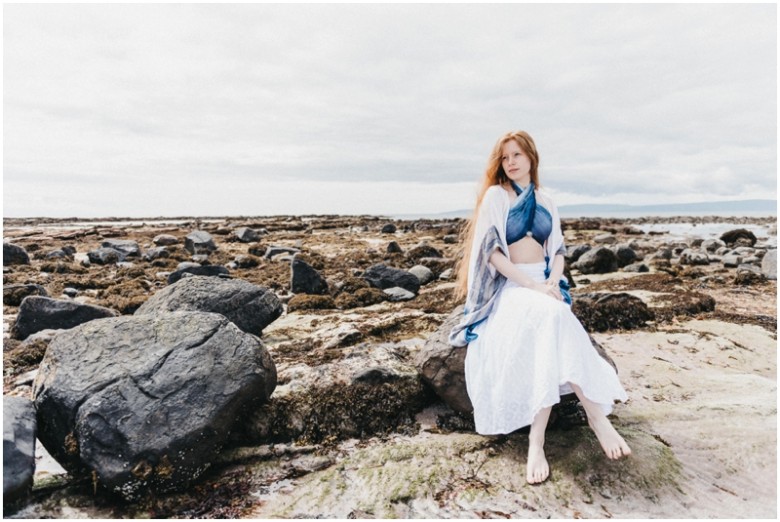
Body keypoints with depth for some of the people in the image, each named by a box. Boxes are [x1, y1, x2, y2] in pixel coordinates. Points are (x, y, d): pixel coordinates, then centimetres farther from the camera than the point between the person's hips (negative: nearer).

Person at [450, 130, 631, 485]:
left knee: (550, 318, -32)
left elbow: (558, 251, 14)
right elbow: (491, 251, -7)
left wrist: (552, 282, -9)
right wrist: (531, 285, -17)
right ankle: (596, 414, -33)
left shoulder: (545, 202, 18)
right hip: (509, 286, -4)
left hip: (543, 285, 4)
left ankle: (537, 439, -35)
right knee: (552, 315, -36)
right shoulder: (495, 195, 2)